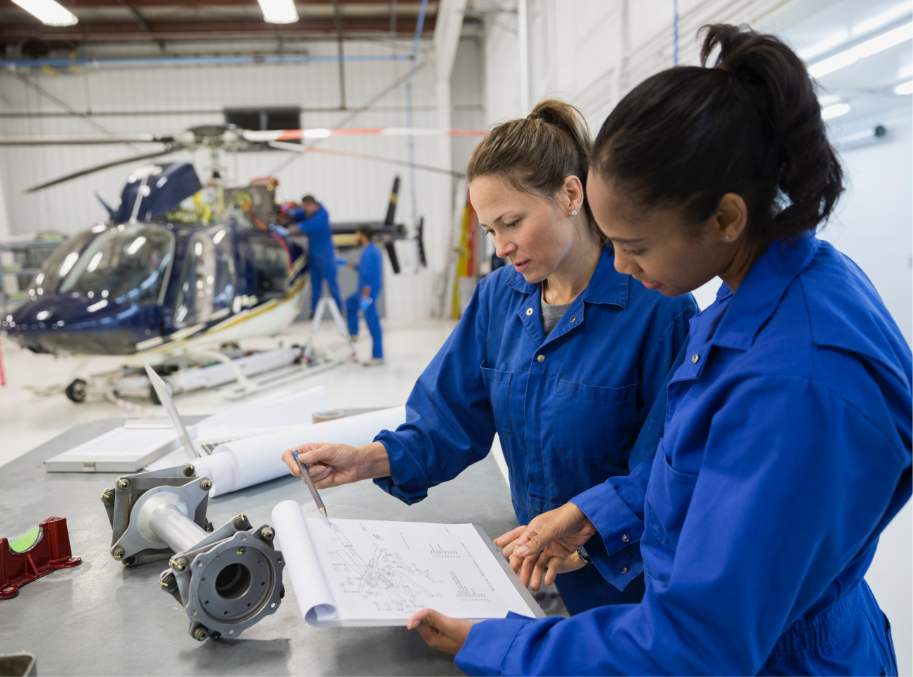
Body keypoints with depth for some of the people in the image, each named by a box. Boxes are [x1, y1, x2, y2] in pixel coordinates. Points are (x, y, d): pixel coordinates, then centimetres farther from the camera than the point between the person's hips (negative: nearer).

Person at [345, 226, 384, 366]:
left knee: (373, 324, -5)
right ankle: (353, 333, 39)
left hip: (368, 291, -11)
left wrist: (365, 297, -26)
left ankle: (378, 356, 0)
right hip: (364, 290, 11)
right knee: (350, 303, 31)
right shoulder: (374, 249, 10)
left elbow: (368, 276, -26)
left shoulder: (368, 253, -21)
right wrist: (352, 265, 25)